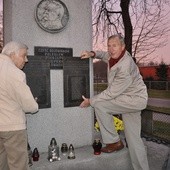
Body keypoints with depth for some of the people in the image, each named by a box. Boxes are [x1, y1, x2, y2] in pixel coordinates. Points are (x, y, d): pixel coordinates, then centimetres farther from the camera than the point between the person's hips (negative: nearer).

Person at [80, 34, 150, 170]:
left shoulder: (125, 68, -29)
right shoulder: (116, 55, -3)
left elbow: (111, 93, -24)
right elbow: (105, 55, 21)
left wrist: (90, 101, -14)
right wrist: (92, 54, 0)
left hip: (135, 99, -9)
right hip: (131, 99, 9)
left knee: (100, 105, -17)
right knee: (133, 138, 10)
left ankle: (114, 142, -5)